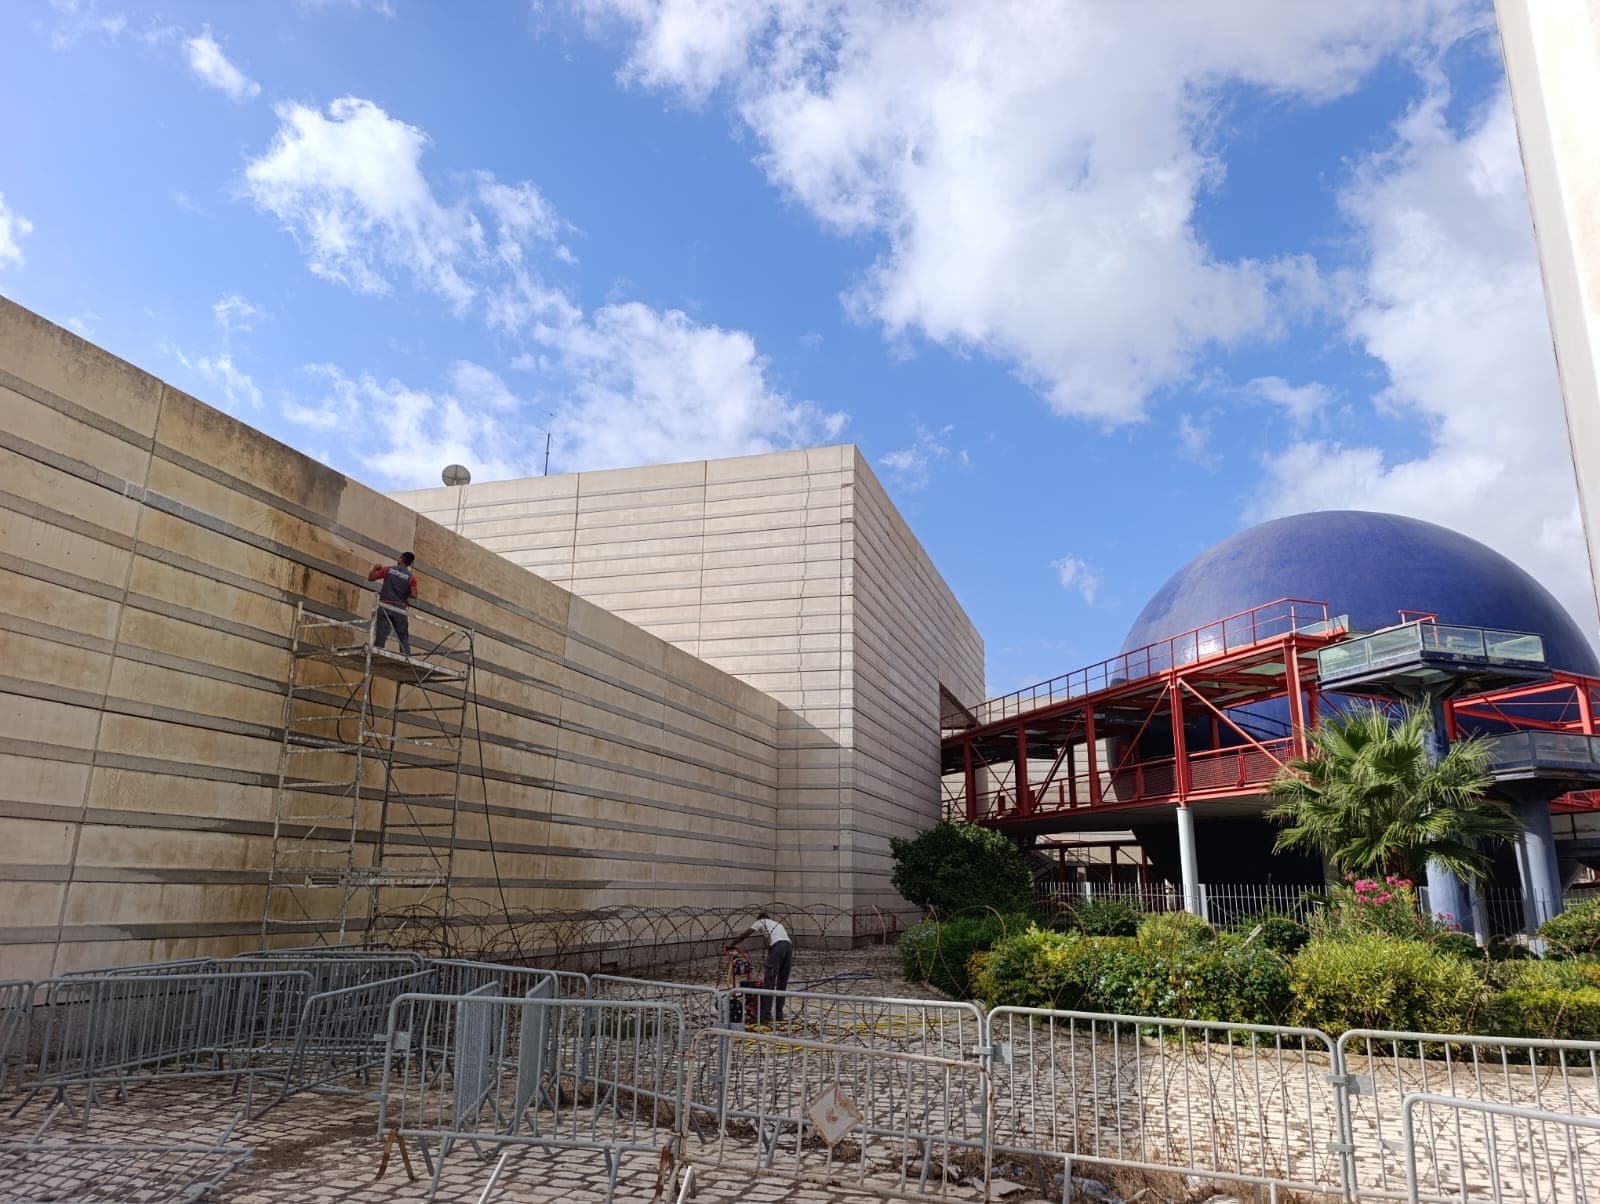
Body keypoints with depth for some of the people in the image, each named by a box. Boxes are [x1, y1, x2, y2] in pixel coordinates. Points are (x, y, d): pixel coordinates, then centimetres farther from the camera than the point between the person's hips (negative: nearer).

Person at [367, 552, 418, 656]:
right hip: (399, 608, -1)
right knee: (403, 636, 4)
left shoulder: (388, 569, 5)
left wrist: (375, 567, 27)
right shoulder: (411, 576, 1)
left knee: (381, 634, 2)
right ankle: (406, 657, -5)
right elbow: (414, 595, -6)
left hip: (385, 606, 1)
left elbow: (370, 577, 9)